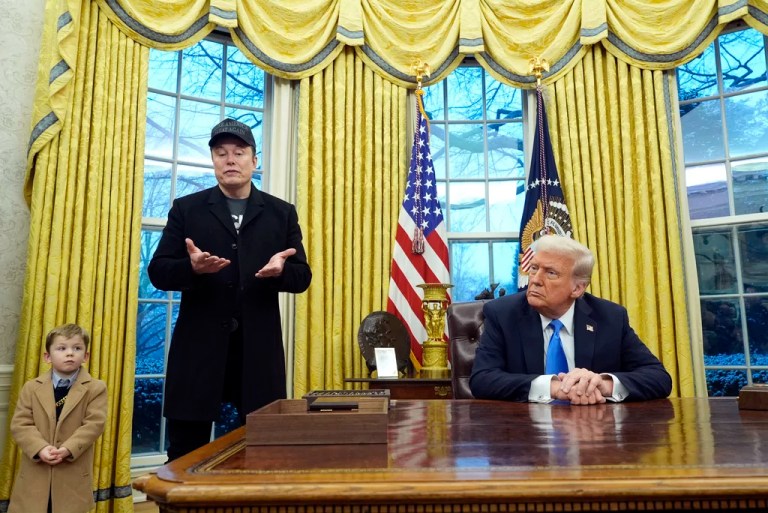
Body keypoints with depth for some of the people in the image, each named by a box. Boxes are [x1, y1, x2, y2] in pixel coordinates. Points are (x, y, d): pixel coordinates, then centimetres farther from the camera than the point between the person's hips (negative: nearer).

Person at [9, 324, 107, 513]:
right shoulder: (31, 387, 5)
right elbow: (20, 424, -3)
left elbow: (94, 424, -10)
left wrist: (68, 449, -22)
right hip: (35, 473, 2)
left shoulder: (96, 388, -3)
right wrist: (40, 449, -18)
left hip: (73, 475, -2)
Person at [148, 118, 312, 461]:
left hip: (258, 350, 1)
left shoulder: (282, 213, 9)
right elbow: (158, 271, 2)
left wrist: (281, 270, -18)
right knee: (186, 452, 9)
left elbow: (303, 277, 5)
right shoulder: (186, 209, 7)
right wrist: (193, 267, -20)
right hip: (199, 347, 0)